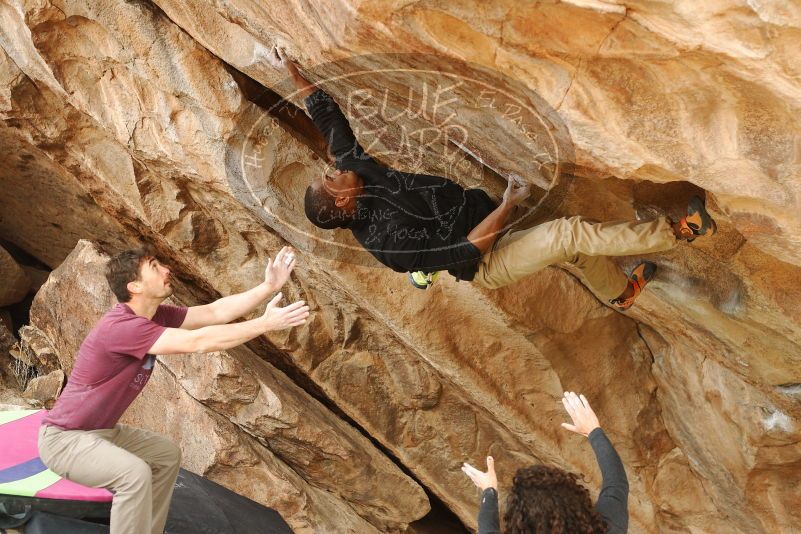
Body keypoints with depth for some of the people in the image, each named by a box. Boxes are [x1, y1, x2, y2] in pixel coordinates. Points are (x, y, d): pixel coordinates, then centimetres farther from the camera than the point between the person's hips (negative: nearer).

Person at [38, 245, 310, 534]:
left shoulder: (156, 315, -2)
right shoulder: (121, 326, -30)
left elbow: (215, 311, -4)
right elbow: (198, 342, -35)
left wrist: (269, 286, -12)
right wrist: (265, 323, -31)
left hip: (102, 431, 10)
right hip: (64, 437, -10)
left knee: (168, 454, 15)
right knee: (134, 473, -29)